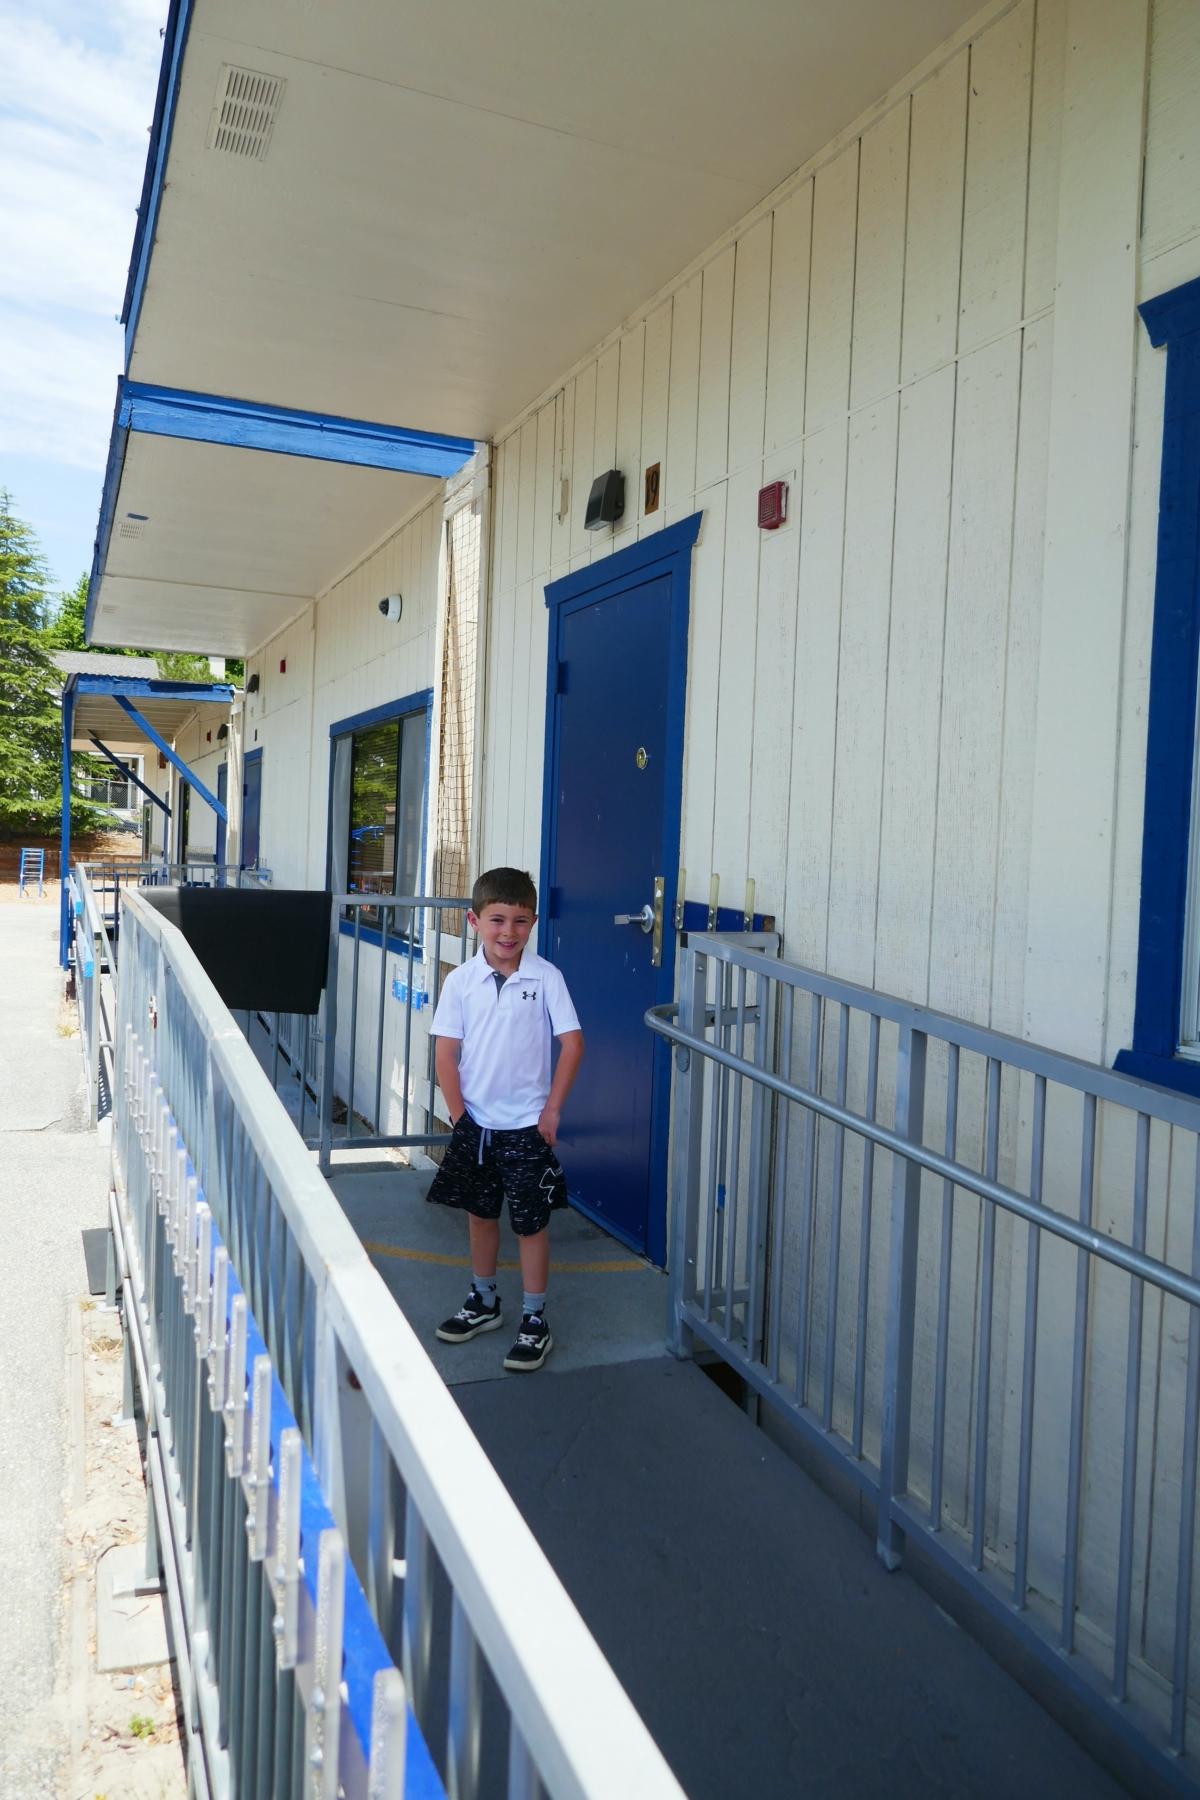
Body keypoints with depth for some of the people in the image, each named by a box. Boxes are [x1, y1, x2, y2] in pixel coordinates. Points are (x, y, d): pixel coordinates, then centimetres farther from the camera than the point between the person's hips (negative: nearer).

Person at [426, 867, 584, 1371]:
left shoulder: (545, 976, -10)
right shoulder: (461, 980, -5)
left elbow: (572, 1043, -8)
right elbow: (446, 1051, -2)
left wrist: (552, 1109, -8)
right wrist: (458, 1113, -6)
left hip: (527, 1125, -3)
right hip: (475, 1122, 3)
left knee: (531, 1221, 5)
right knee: (480, 1213, 18)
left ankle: (535, 1321, 18)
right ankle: (483, 1302, 38)